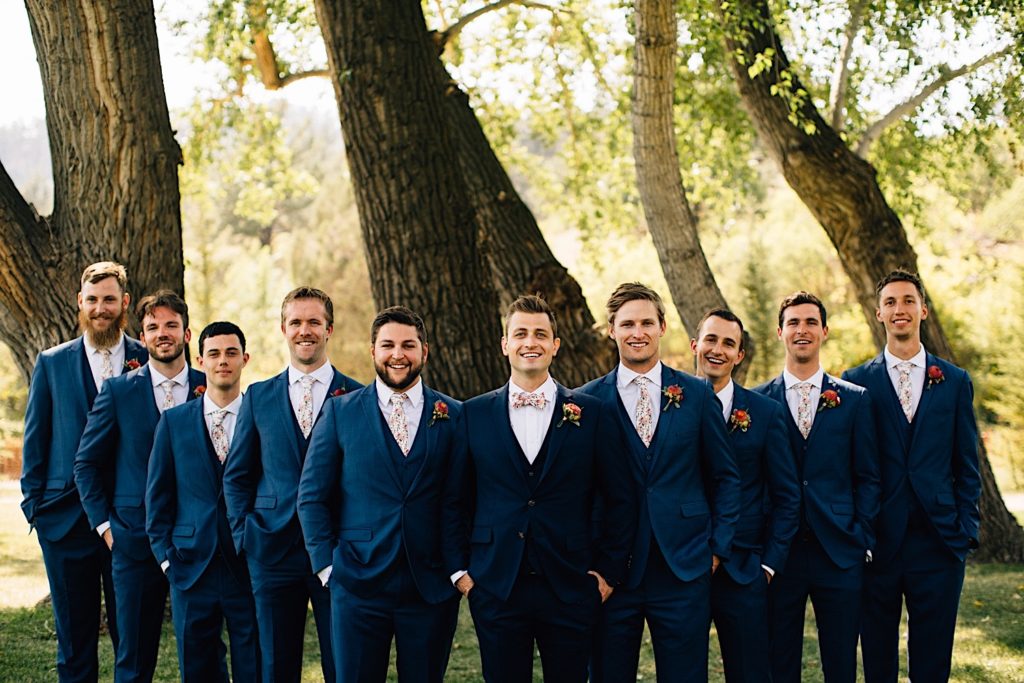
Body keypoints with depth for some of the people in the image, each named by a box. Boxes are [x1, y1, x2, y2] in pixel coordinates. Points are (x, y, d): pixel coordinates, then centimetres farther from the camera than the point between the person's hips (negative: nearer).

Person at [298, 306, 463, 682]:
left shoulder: (453, 416, 5)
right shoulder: (340, 412, 4)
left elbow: (459, 501, 3)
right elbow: (312, 497, 5)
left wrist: (457, 568, -4)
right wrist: (327, 564, -2)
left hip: (431, 589, 1)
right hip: (359, 584, 0)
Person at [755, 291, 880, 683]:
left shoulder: (854, 400, 6)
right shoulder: (758, 401, 5)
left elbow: (867, 478, 6)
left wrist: (863, 542, -2)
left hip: (839, 553, 0)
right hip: (778, 553, 0)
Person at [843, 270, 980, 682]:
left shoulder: (955, 382, 8)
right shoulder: (856, 382, 4)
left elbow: (967, 465, 9)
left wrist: (966, 531, 1)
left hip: (938, 540, 1)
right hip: (879, 540, -1)